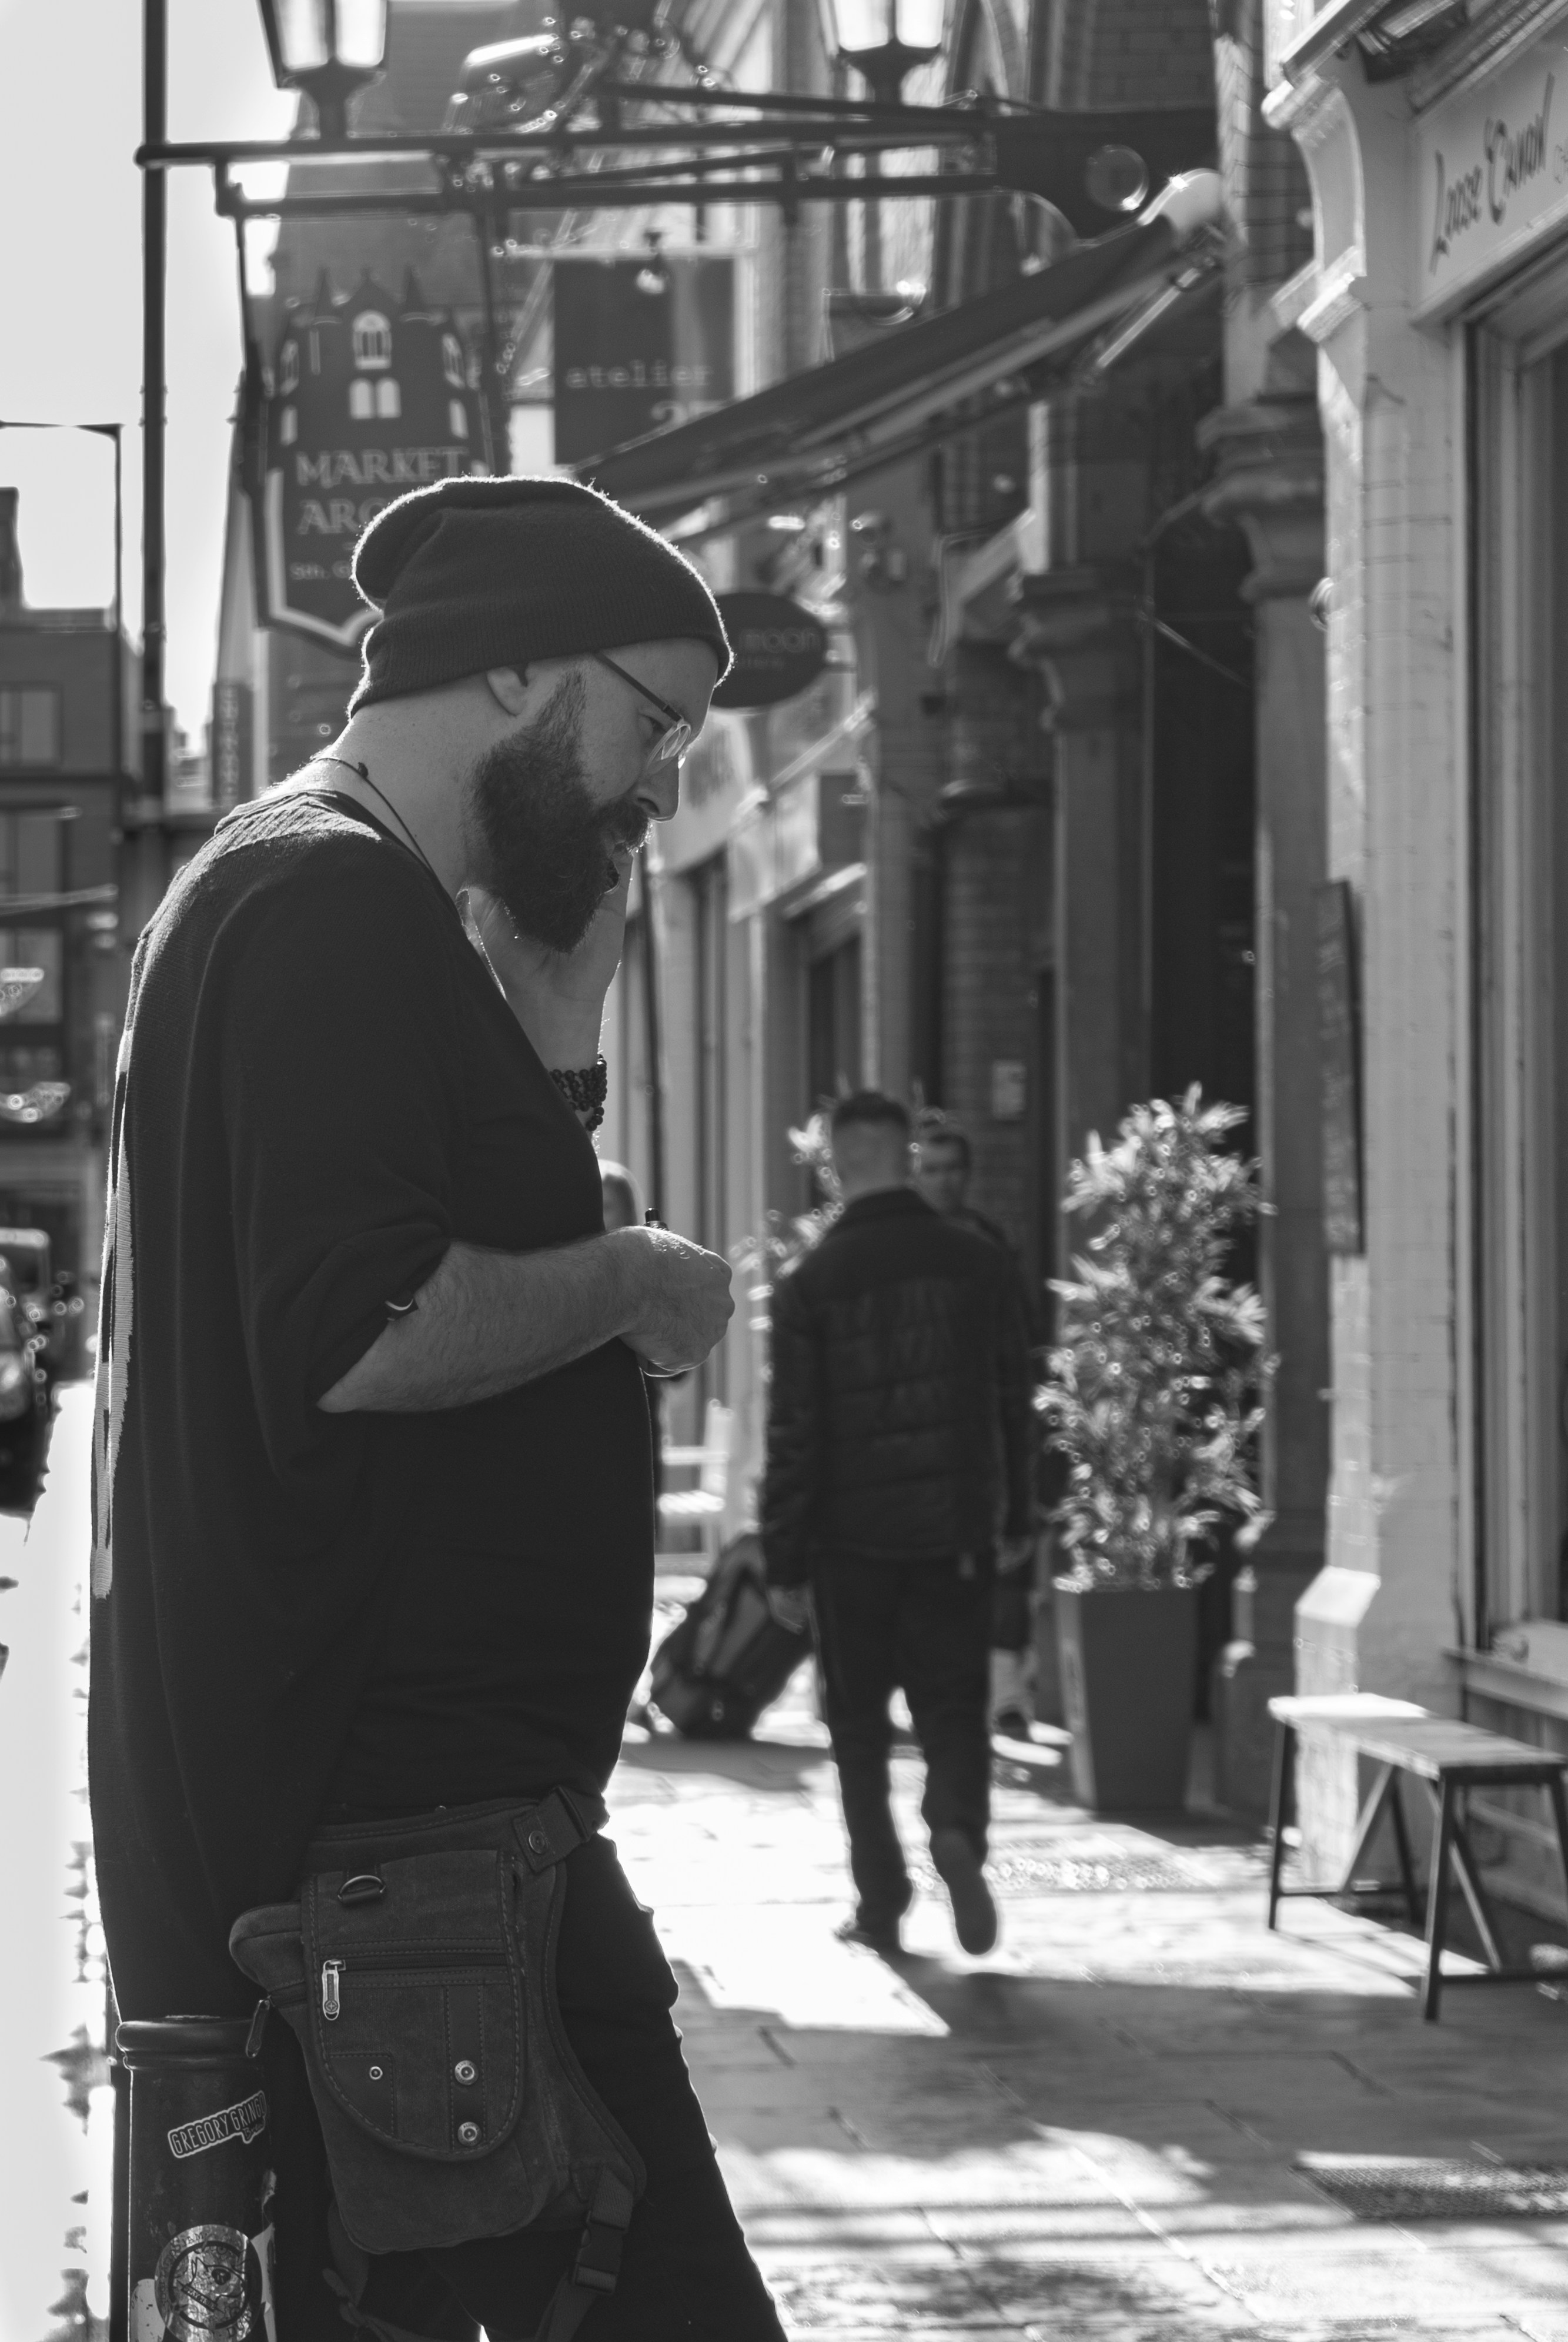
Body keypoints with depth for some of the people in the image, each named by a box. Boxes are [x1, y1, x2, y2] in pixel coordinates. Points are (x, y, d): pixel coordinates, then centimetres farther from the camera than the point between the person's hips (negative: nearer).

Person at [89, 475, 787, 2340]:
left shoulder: (267, 890, 22)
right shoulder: (345, 908, -12)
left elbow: (480, 1244, 24)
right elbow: (363, 1334, -24)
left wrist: (557, 1013, 12)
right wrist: (629, 1282, -9)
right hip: (399, 1822, -11)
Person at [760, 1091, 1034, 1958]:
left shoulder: (811, 1281, -7)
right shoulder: (975, 1263, 1)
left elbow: (793, 1431, -7)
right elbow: (1012, 1400, 7)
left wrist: (783, 1561, -2)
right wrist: (1015, 1519, 18)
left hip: (852, 1537, -2)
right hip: (955, 1532, 2)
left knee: (859, 1724, 11)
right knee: (952, 1706, 8)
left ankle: (881, 1902, 11)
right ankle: (958, 1827, -21)